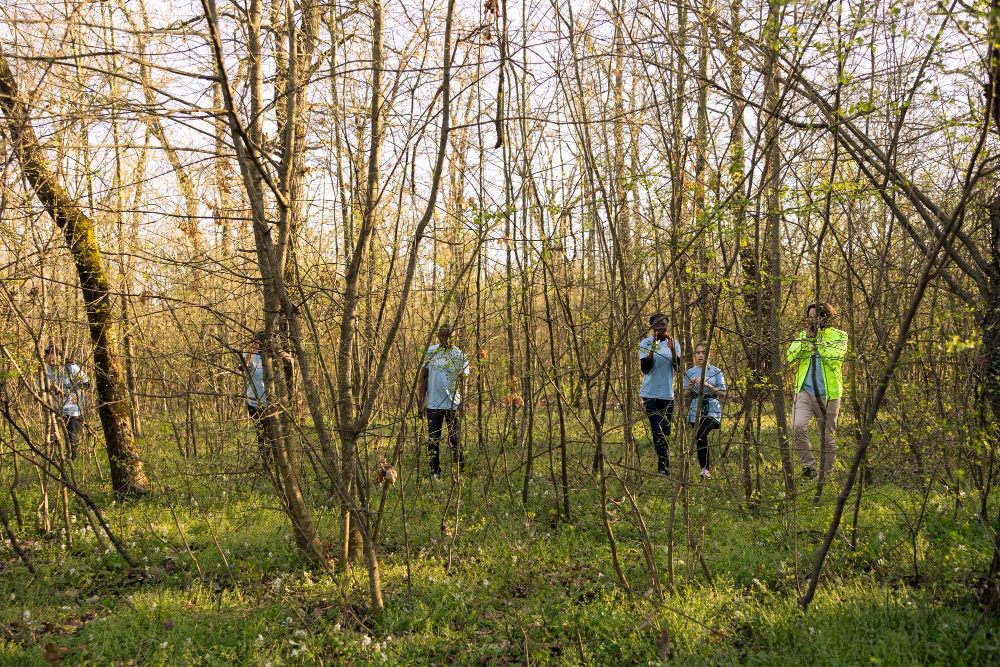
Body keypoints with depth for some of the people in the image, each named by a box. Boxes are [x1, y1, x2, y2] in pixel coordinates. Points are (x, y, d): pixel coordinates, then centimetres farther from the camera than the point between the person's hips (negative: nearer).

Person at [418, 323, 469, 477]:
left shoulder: (459, 355, -2)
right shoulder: (430, 351, 4)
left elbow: (462, 380, -2)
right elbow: (424, 375, 10)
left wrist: (463, 402, -11)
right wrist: (422, 398, 6)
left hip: (453, 404, -2)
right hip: (433, 403, 2)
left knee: (455, 438, 5)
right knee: (433, 439, 5)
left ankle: (460, 469, 17)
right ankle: (435, 471, 15)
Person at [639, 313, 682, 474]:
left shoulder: (674, 343, 6)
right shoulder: (646, 343, -3)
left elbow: (678, 367, -6)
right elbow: (644, 368, -12)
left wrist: (672, 349, -21)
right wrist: (653, 347, -21)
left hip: (667, 394, 3)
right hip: (650, 393, -3)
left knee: (666, 431, 8)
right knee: (657, 429, -13)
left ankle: (662, 468, 19)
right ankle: (665, 468, -14)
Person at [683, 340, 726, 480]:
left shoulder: (715, 372, 3)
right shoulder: (690, 372, 10)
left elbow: (723, 393, 1)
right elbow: (686, 395, 12)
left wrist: (709, 386, -12)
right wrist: (690, 387, -8)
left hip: (712, 407, -3)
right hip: (696, 408, 3)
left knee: (701, 435, -24)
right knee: (699, 438, 0)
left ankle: (705, 469, -14)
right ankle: (704, 469, 12)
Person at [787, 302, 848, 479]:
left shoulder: (838, 335, 3)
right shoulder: (803, 334, 12)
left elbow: (835, 355, -16)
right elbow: (791, 356, -3)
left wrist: (817, 339, -13)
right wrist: (808, 336, -8)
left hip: (829, 394, -2)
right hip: (805, 391, 2)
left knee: (828, 437, 7)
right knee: (797, 426, -21)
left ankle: (827, 473, 23)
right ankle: (808, 465, -8)